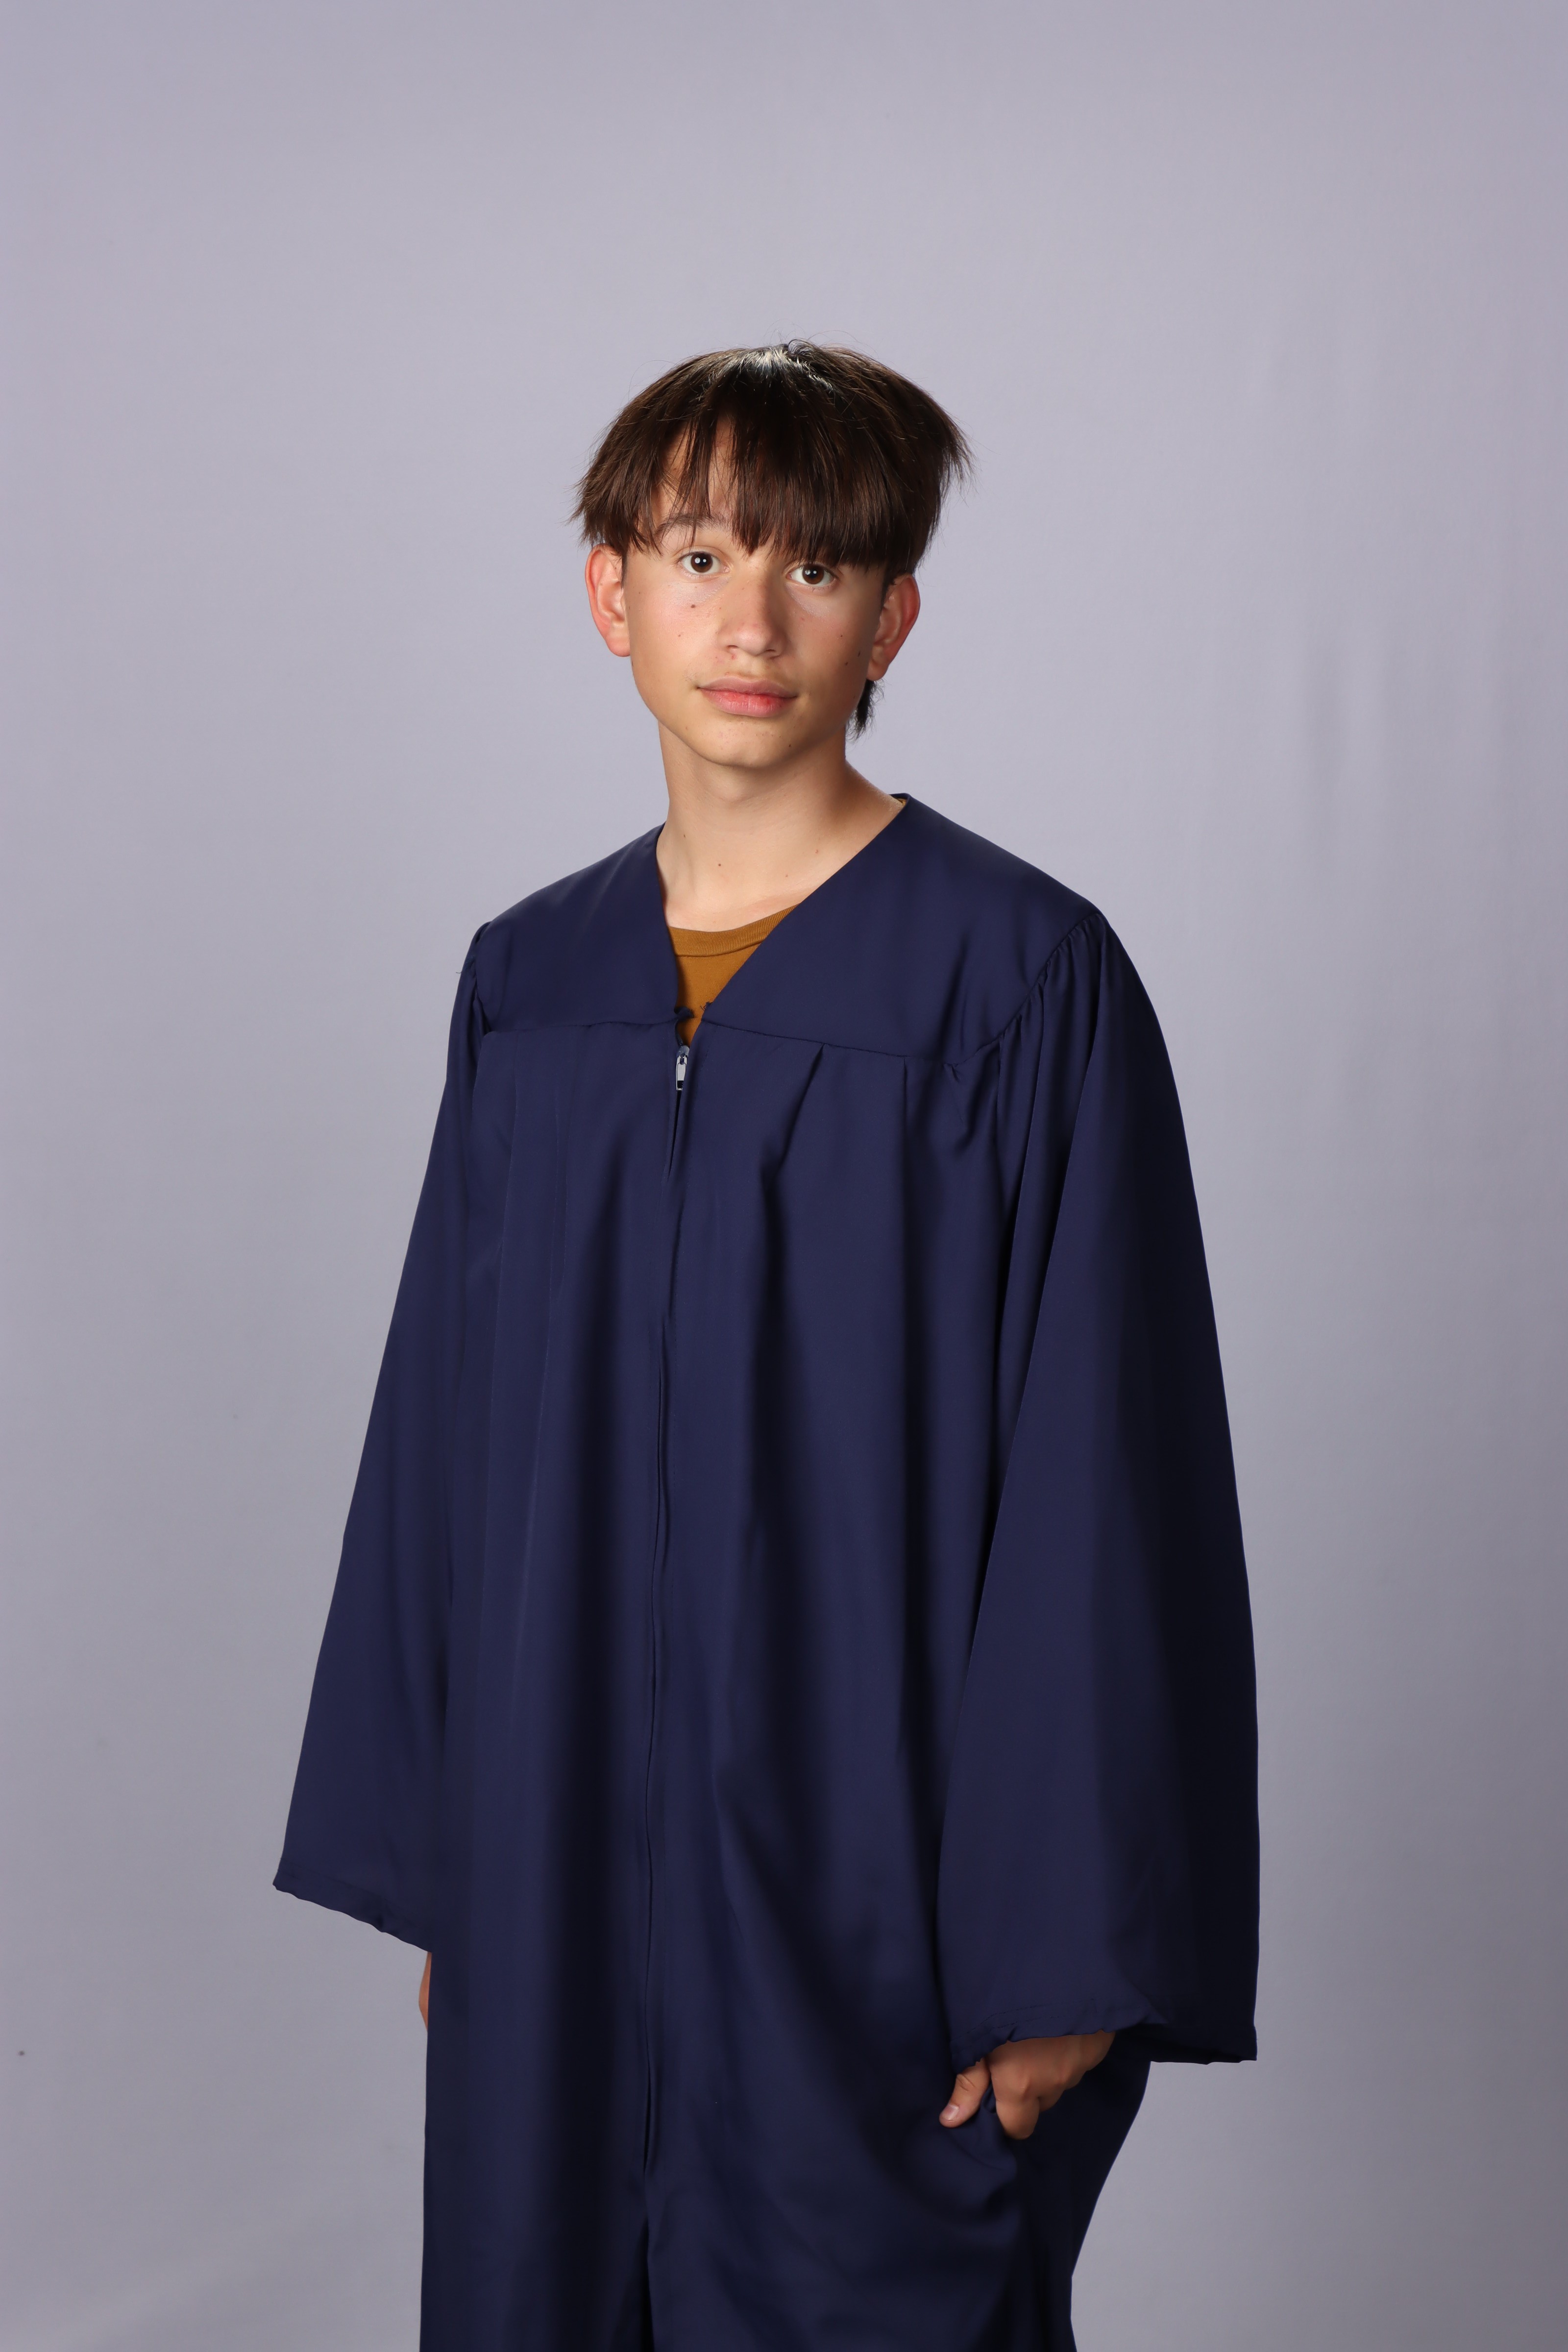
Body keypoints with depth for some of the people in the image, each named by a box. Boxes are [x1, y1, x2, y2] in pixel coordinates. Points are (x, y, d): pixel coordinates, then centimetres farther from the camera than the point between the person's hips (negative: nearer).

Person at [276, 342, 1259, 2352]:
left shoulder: (1022, 984, -11)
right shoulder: (529, 983, 5)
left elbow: (1107, 1485, -12)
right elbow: (448, 1438, 10)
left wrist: (1067, 1954, -14)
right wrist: (428, 1866, 10)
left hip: (875, 1879, -5)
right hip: (562, 1866, 5)